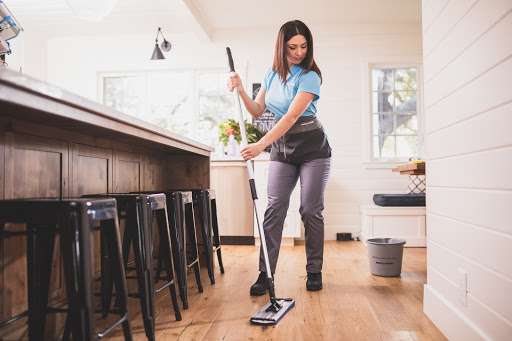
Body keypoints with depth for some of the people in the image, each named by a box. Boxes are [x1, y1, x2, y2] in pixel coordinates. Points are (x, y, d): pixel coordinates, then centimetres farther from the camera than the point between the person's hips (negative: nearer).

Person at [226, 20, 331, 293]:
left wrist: (261, 145, -33)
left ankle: (314, 271, 12)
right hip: (281, 148, 4)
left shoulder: (309, 76, -14)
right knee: (275, 208, -5)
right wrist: (241, 91, -7)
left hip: (312, 148, -4)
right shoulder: (272, 74, 6)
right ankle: (265, 273, -3)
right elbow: (257, 111, 9)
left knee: (311, 210, -3)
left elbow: (291, 116, -25)